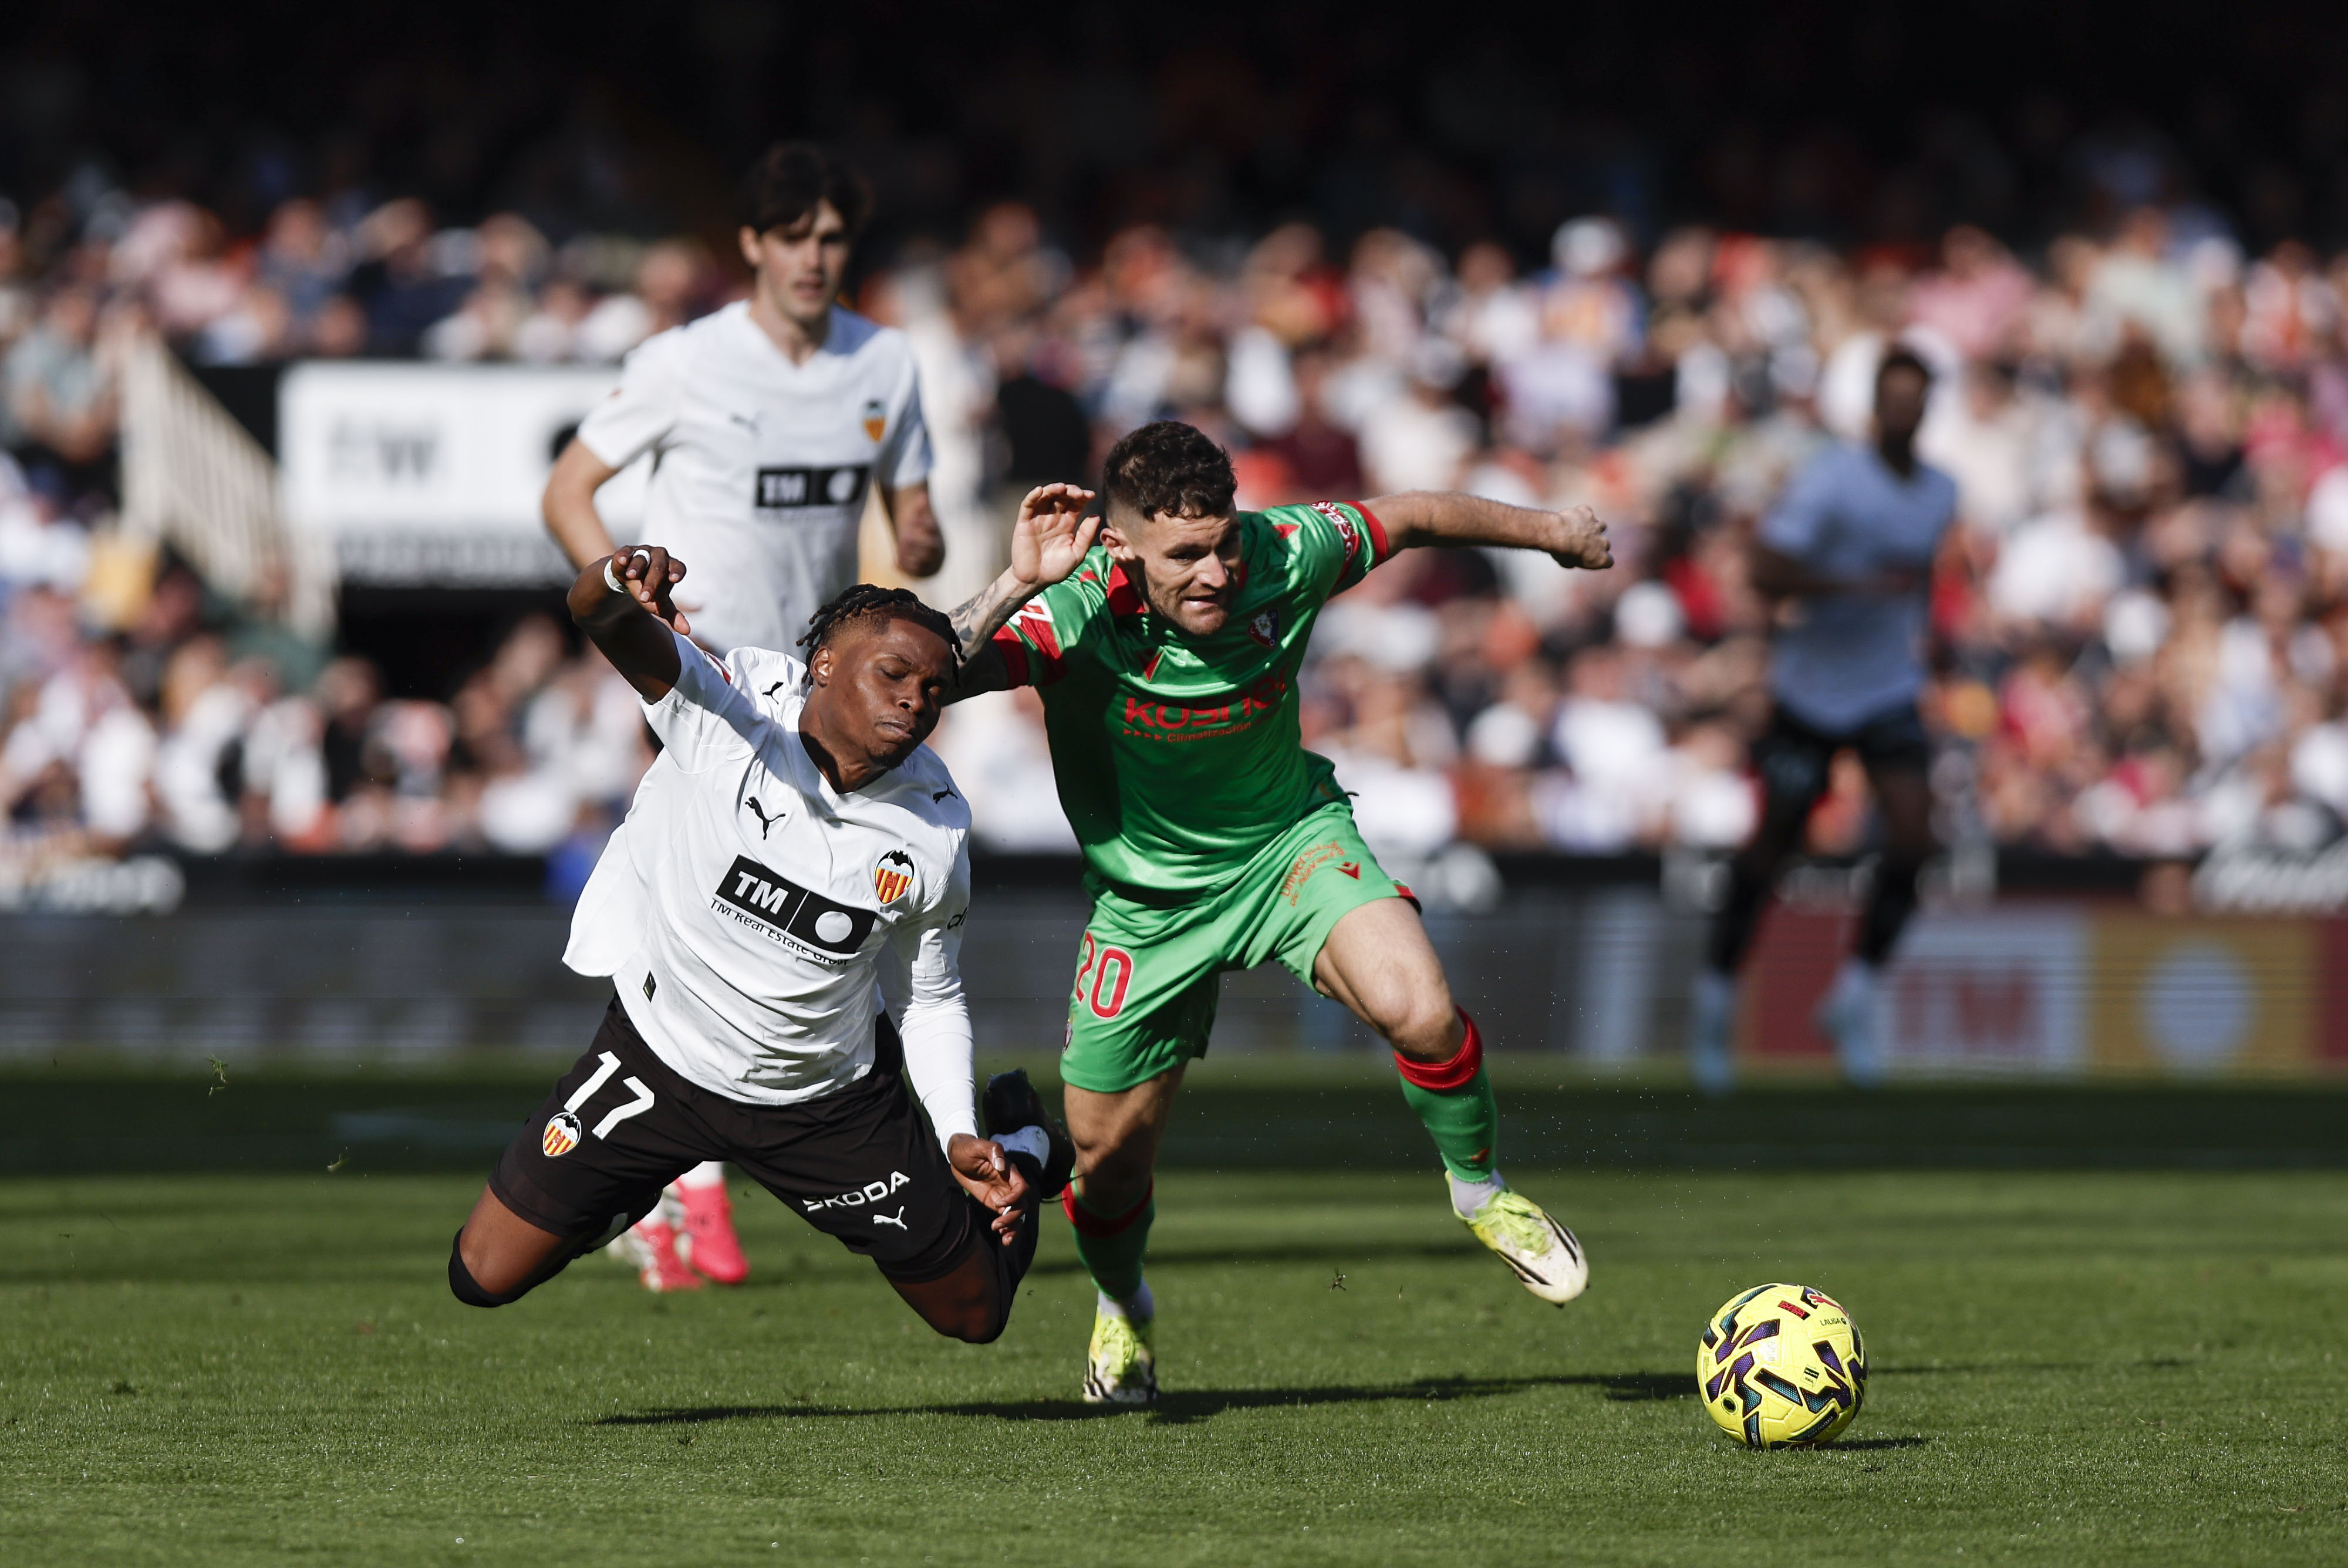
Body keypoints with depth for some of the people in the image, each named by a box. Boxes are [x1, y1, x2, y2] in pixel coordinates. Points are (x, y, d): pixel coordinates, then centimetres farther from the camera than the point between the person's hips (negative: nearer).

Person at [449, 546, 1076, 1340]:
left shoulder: (935, 830, -15)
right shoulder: (732, 705, -25)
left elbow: (934, 999, 1)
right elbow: (599, 616, -42)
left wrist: (959, 1139, -9)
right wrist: (619, 585, -66)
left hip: (824, 1099, 2)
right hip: (656, 1059, -1)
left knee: (975, 1313, 12)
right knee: (484, 1276, -2)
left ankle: (1017, 1146, 45)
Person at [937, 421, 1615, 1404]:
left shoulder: (1284, 556, -23)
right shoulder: (1079, 614, -30)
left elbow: (1409, 519, -2)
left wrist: (1551, 531, 11)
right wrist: (1020, 581, -55)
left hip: (1289, 841, 0)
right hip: (1147, 897, 0)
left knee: (1418, 1010, -28)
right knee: (1108, 1158, 8)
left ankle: (1480, 1190, 4)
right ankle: (1123, 1310, 44)